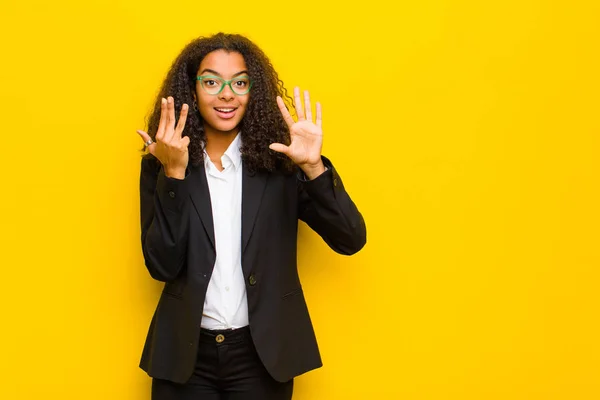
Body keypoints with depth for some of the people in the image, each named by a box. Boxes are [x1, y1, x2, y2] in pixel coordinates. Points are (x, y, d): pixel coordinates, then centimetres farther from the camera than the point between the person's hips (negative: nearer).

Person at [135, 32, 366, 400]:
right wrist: (173, 174, -20)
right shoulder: (159, 167, -2)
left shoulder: (279, 162, -4)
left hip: (263, 354, 0)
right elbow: (163, 266, -11)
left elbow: (351, 241, -9)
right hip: (186, 354, 0)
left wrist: (313, 167, -23)